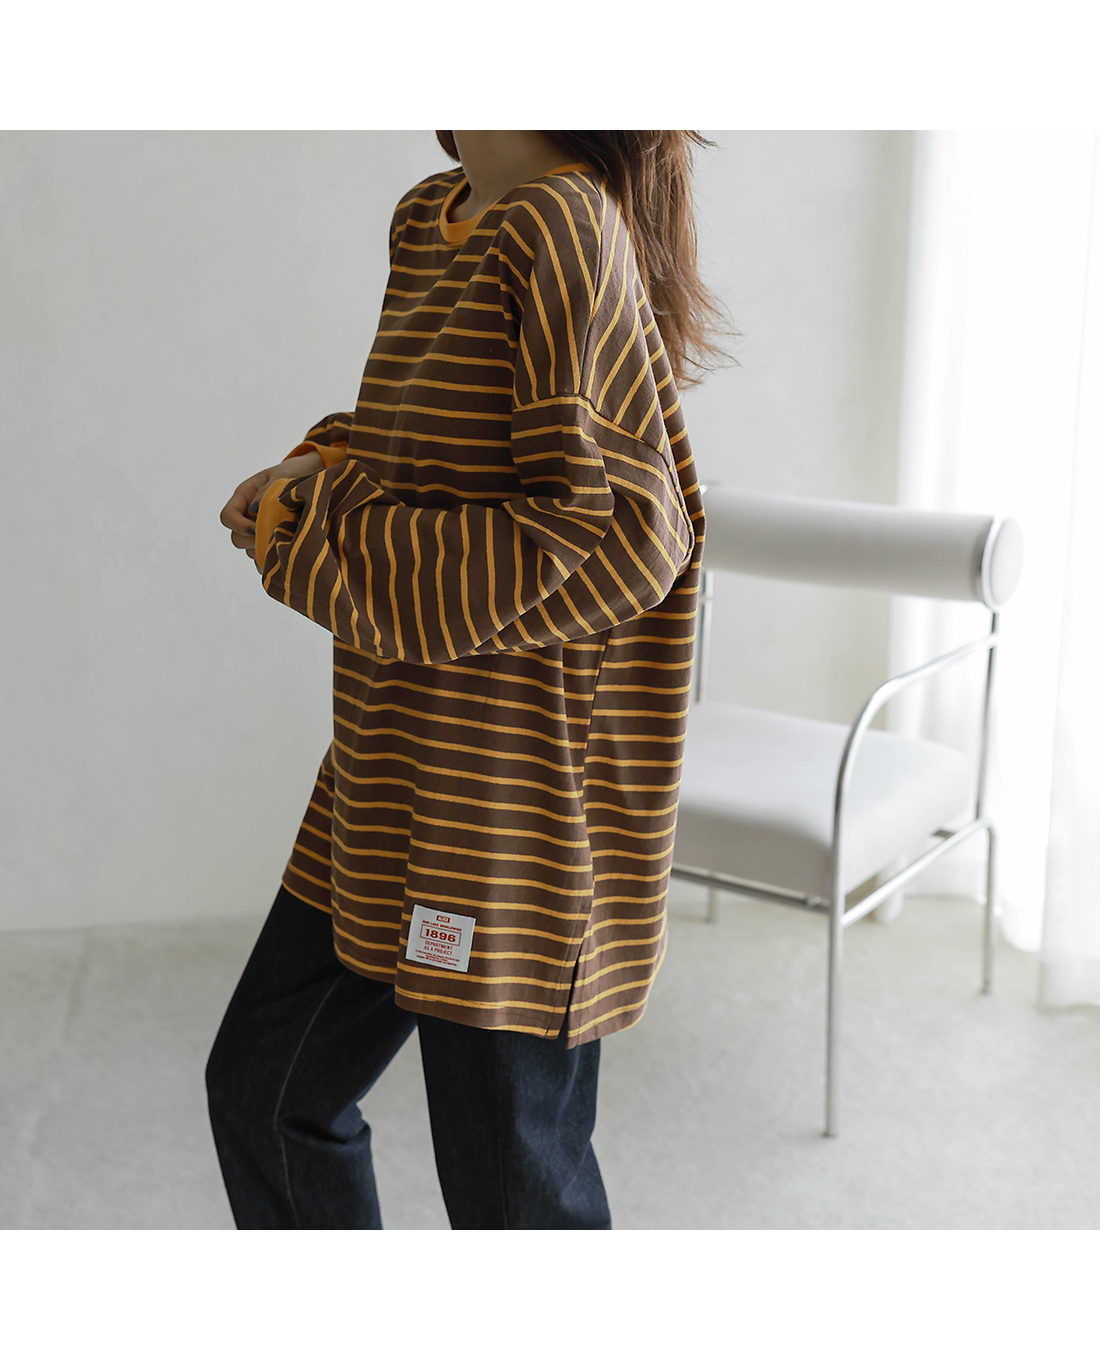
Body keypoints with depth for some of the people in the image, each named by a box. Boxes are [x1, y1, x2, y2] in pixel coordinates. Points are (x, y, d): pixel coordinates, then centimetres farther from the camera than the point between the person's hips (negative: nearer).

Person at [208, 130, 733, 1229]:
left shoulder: (562, 229, -18)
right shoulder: (429, 222, 10)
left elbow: (616, 537, -24)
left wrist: (318, 532, -18)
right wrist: (322, 470, 0)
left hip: (516, 797, -10)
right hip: (387, 787, 10)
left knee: (512, 1185, 7)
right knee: (263, 1088, 22)